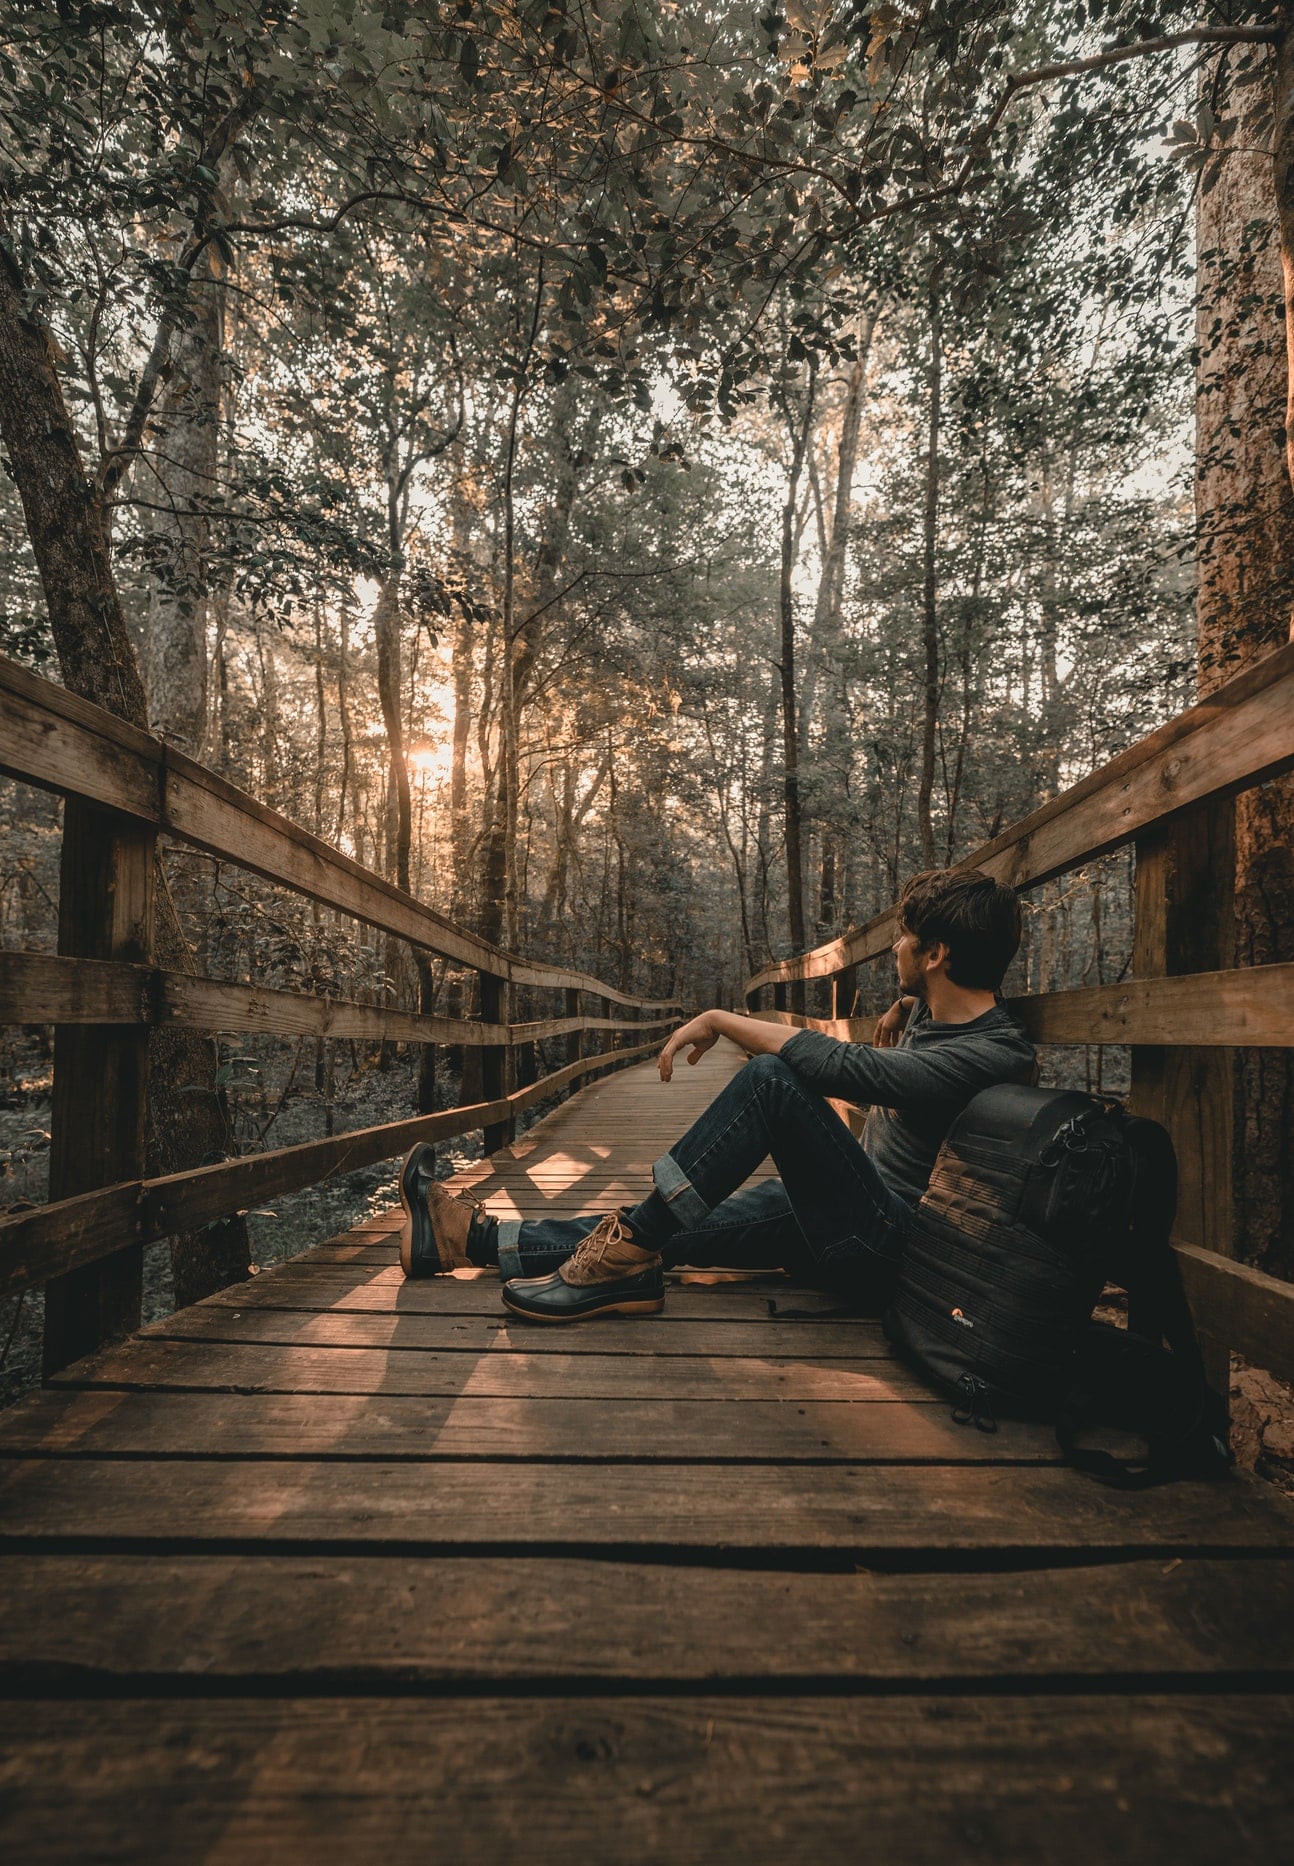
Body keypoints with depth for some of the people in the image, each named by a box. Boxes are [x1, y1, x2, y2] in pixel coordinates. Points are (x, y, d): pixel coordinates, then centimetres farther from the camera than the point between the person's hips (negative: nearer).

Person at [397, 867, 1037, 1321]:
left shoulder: (993, 1055, -21)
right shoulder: (929, 1010, 7)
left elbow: (836, 1063, -30)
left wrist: (720, 1020, -20)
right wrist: (902, 1007, 11)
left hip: (882, 1249, -9)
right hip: (848, 1212, 10)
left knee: (769, 1076, -28)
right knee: (665, 1230, 1)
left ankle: (627, 1252, -20)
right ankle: (469, 1235, 10)